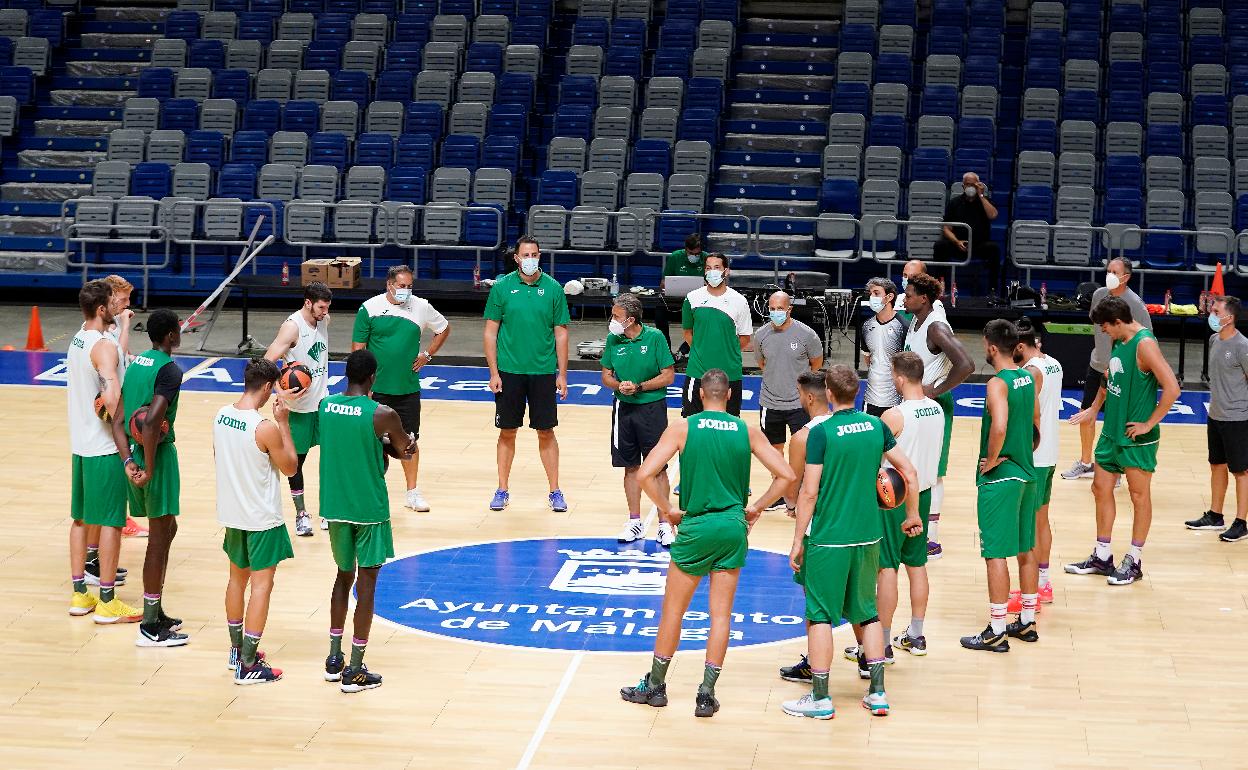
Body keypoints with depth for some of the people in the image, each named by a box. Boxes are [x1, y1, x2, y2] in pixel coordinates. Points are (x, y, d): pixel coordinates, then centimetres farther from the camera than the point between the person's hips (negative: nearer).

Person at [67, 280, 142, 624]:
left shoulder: (77, 341, 9)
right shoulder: (104, 346, -19)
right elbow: (111, 399, -31)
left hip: (80, 444, 9)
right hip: (105, 448, -9)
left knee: (81, 518, 15)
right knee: (110, 521, -1)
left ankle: (80, 594, 23)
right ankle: (107, 602, 3)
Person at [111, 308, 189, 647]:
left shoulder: (136, 363, 12)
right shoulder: (170, 370, -15)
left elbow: (118, 420, 6)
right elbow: (152, 421, -29)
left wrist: (129, 461, -1)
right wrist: (149, 469, -21)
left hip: (134, 453, 9)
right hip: (158, 454, -9)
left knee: (167, 528, 21)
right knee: (159, 538, 0)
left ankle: (156, 614, 27)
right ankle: (150, 628, 4)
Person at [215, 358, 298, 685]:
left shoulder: (221, 415, -2)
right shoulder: (266, 428, -23)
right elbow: (290, 467, -10)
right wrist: (284, 422, -8)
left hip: (232, 514, 7)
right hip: (262, 519, -7)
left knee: (237, 578, 21)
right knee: (261, 585, -1)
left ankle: (237, 649, 33)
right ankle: (248, 665, 0)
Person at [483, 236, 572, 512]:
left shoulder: (553, 288, 0)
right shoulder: (502, 287, -2)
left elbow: (561, 333, 4)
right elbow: (491, 332, 1)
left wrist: (562, 374, 0)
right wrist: (493, 372, -4)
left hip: (543, 372, 0)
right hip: (509, 372, 0)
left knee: (546, 432, 5)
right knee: (507, 432, 7)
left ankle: (555, 491, 13)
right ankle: (502, 490, 17)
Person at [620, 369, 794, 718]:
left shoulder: (682, 428, -5)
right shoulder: (748, 431, 2)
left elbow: (646, 474, -12)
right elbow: (786, 476, -1)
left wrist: (668, 510, 0)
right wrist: (756, 508, 9)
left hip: (696, 526, -2)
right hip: (734, 527, 2)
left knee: (673, 609, 12)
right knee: (721, 614, 8)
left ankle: (655, 686, 21)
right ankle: (707, 695, 7)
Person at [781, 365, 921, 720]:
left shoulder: (821, 432, -13)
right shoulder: (875, 426, 2)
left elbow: (809, 493, -13)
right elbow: (909, 473, 7)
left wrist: (798, 541, -5)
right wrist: (913, 515, 21)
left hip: (828, 539, -5)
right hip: (868, 537, 5)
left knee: (820, 615, 4)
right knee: (867, 613, 16)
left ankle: (820, 697, 6)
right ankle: (877, 692, 16)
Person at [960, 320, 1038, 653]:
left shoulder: (997, 383, -19)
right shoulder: (1027, 378, 7)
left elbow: (999, 427, -33)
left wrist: (991, 459, -19)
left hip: (999, 477, -9)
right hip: (1025, 472, 9)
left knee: (996, 554, -4)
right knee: (1026, 549, 16)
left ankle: (997, 632, -1)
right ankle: (1027, 622, 25)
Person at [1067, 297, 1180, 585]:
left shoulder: (1144, 344, -20)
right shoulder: (1119, 342, 7)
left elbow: (1172, 388, -26)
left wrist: (1148, 424, -20)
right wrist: (1094, 409, 20)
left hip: (1136, 438, -9)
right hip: (1111, 432, 9)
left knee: (1139, 496, 4)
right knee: (1101, 489, 12)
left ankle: (1133, 562, 12)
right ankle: (1101, 558, 23)